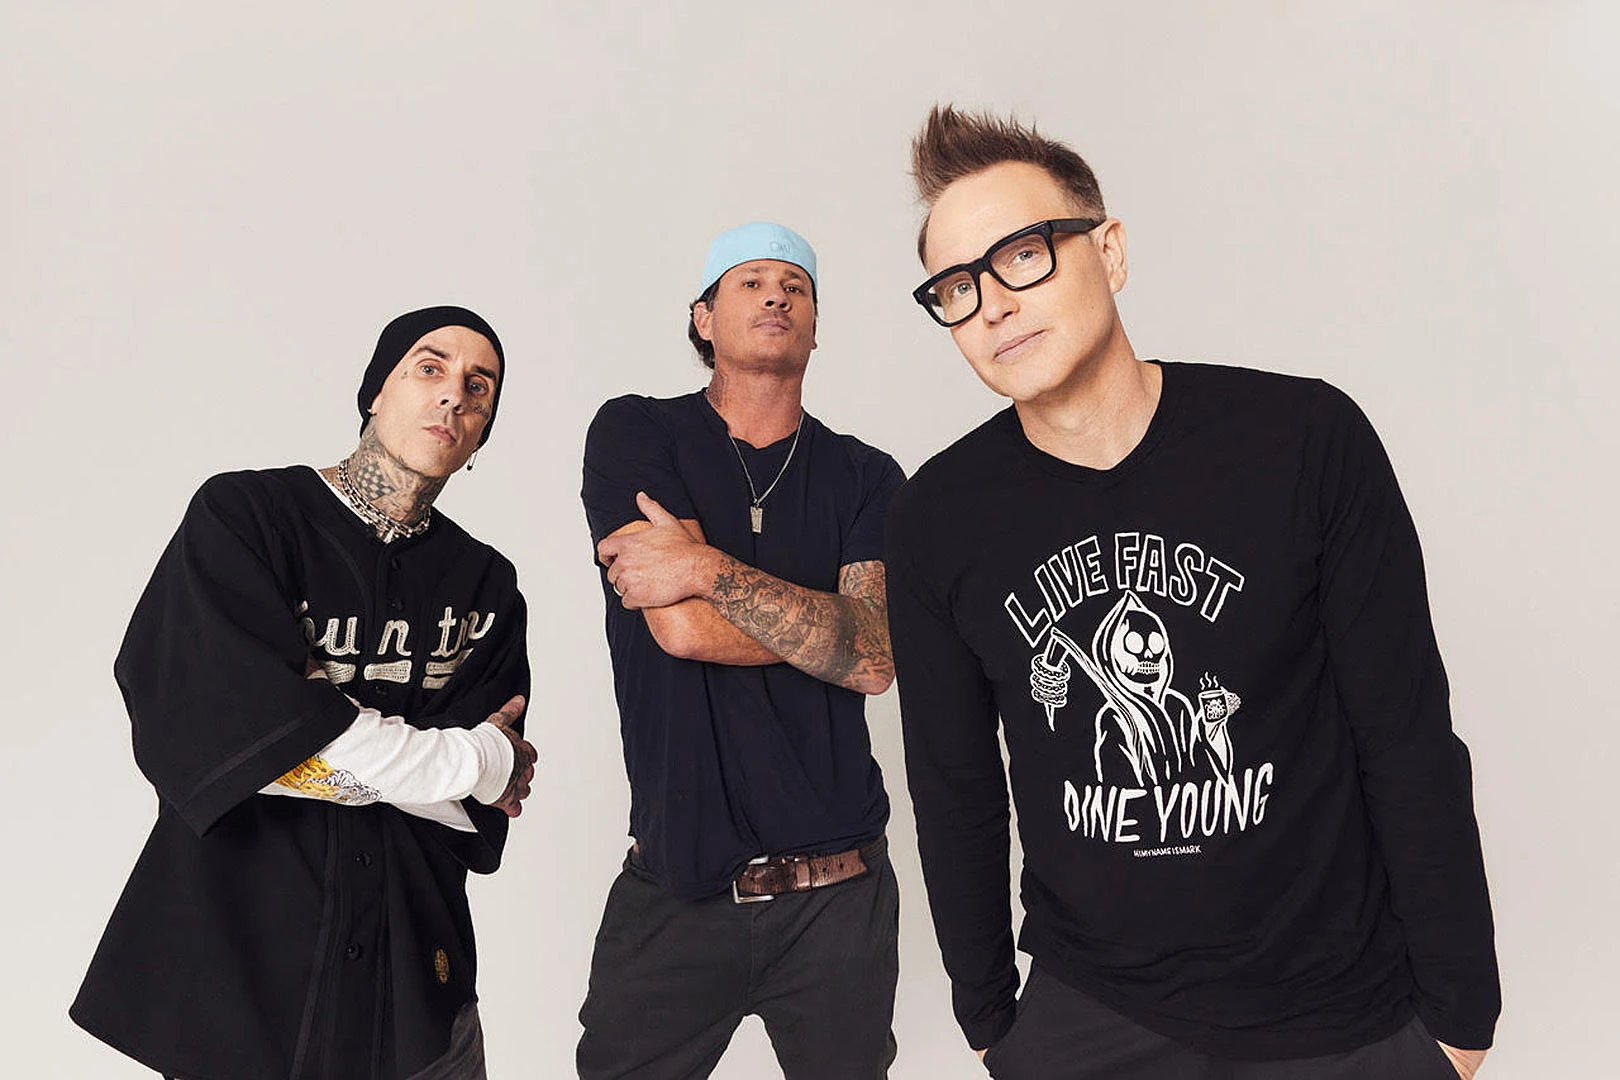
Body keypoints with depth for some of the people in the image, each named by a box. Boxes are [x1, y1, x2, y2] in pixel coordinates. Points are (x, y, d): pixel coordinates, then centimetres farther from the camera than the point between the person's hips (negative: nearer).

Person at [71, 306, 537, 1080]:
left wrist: (311, 740, -17)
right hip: (231, 967, -2)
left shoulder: (486, 585, 2)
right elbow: (210, 738, -20)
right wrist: (471, 761, -16)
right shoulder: (241, 517, -6)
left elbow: (478, 817, -5)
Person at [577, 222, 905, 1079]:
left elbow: (877, 659, -12)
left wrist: (709, 569, -18)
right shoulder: (635, 434, -2)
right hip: (674, 887, -1)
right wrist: (828, 617, -5)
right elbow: (683, 628, -15)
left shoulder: (866, 478, 3)